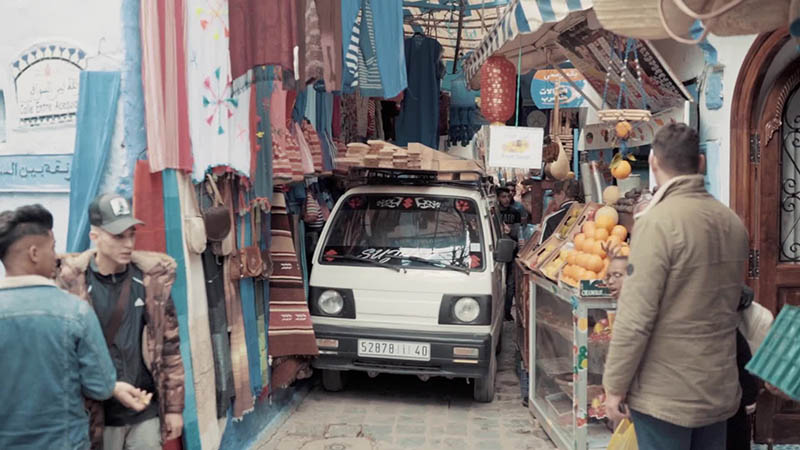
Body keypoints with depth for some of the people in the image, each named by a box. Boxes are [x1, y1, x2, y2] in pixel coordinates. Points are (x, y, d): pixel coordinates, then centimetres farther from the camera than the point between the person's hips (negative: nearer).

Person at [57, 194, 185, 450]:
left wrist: (174, 407, 4)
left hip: (147, 412, 2)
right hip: (98, 416, -2)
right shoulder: (73, 282, -9)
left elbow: (169, 346, 3)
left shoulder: (151, 278, -2)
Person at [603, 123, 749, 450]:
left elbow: (636, 316, -20)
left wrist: (615, 385, -12)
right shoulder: (733, 222, 4)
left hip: (666, 394, -7)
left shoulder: (659, 221, -18)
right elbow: (730, 302, 13)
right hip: (720, 388, 7)